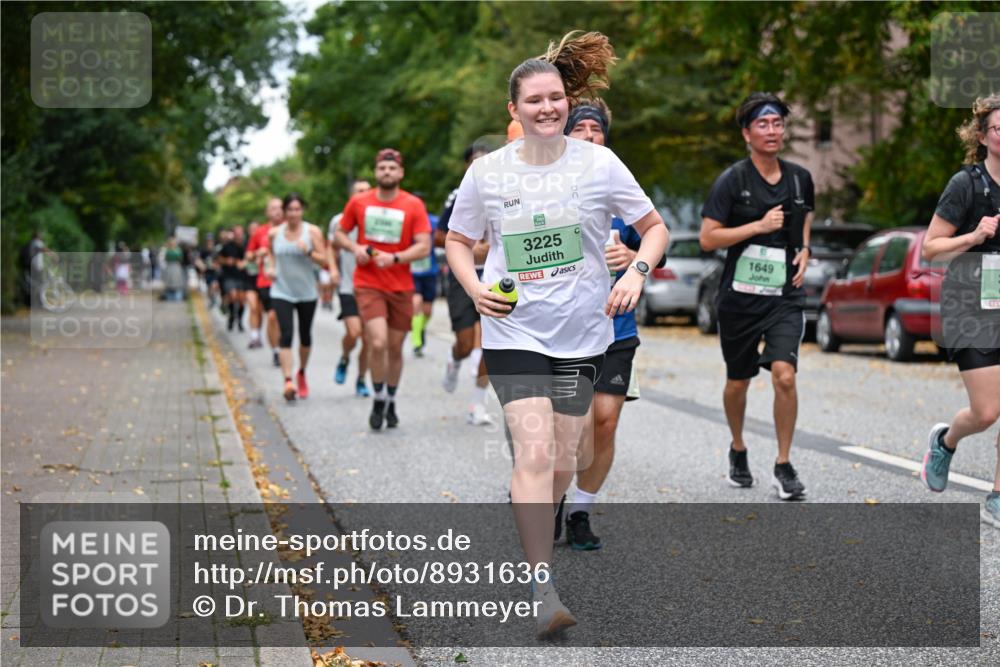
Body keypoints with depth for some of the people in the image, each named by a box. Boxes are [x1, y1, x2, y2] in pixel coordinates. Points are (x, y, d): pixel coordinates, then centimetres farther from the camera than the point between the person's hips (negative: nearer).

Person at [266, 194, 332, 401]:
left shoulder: (312, 231, -5)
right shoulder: (274, 233, 1)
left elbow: (324, 260, -7)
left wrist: (308, 252, -24)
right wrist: (271, 266, 4)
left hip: (306, 293, 1)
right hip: (281, 292, -1)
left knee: (305, 336, 13)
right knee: (286, 335, -15)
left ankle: (302, 373, 36)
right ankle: (288, 381, -21)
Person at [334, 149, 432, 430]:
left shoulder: (414, 205, -2)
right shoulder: (358, 202, 2)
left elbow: (424, 247, -7)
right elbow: (340, 234, 14)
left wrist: (395, 258, -22)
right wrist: (355, 248, -8)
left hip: (401, 286, 1)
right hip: (368, 284, -1)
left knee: (395, 348, 9)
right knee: (378, 343, -18)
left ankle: (391, 402, 29)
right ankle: (378, 399, 1)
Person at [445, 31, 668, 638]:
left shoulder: (599, 164, -3)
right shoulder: (487, 172, -2)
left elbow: (655, 227, 7)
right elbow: (459, 240, 13)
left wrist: (637, 272, -11)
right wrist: (475, 288, -6)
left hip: (581, 334, 2)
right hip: (514, 332, -2)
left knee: (563, 460, 10)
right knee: (534, 452, -16)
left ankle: (534, 537, 40)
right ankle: (544, 592, -16)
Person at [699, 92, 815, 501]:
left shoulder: (800, 179, 6)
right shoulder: (732, 180, -7)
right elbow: (707, 238, -11)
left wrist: (804, 251, 7)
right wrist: (760, 226, -17)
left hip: (785, 297, 2)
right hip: (740, 296, -1)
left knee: (784, 374, -17)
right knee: (738, 381, 12)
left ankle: (783, 467, -5)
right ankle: (738, 450, 38)